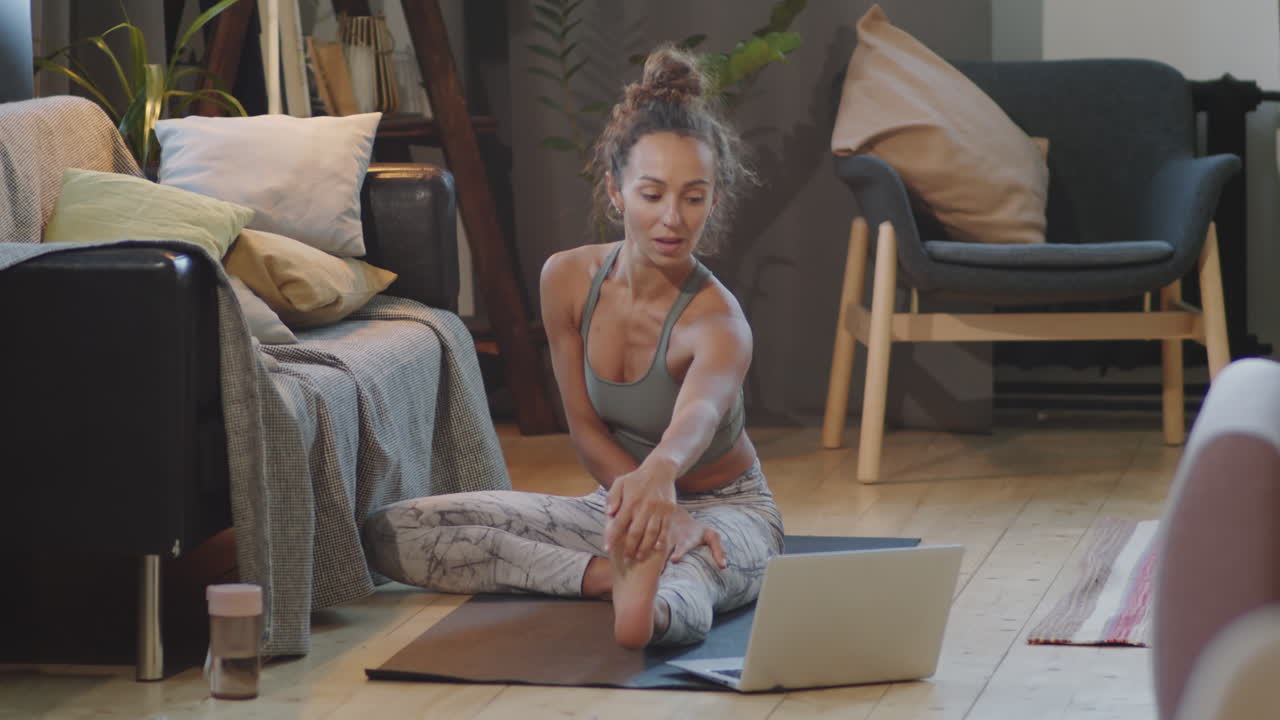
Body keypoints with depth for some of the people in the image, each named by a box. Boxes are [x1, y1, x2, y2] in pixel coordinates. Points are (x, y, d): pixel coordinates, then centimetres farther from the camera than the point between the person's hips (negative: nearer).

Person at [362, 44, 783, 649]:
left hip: (728, 512, -6)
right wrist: (655, 507, -23)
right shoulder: (568, 278, -10)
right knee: (389, 534, -10)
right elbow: (585, 426, -4)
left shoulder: (717, 322, -27)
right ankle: (623, 574, -24)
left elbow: (698, 415, -51)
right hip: (617, 503, 7)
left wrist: (660, 471, -76)